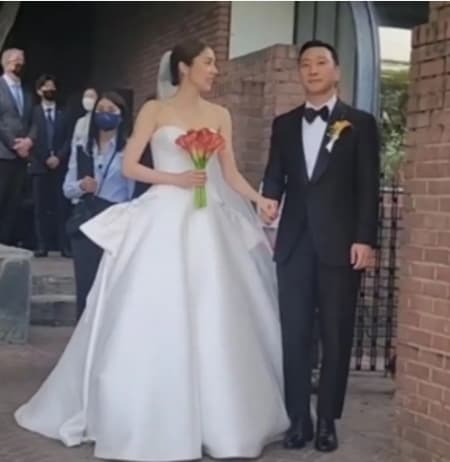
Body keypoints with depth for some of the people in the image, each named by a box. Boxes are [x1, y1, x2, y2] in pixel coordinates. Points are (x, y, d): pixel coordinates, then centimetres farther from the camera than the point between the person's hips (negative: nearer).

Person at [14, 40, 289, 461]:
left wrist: (259, 198, -7)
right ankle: (149, 418, 8)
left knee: (211, 321, 2)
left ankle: (211, 419, 13)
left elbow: (230, 174, 10)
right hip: (163, 220, -4)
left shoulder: (219, 116, 13)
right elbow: (129, 166, -2)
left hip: (207, 224, 4)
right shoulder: (155, 110, 2)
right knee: (154, 319, -4)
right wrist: (175, 178, -14)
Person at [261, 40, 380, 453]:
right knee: (294, 334, 3)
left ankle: (328, 420, 12)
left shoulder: (360, 123, 4)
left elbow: (368, 187, -2)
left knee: (336, 335, 3)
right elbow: (274, 176, 12)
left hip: (341, 244, -3)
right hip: (294, 243, 3)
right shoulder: (284, 124, 14)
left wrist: (365, 239, -10)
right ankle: (298, 418, 12)